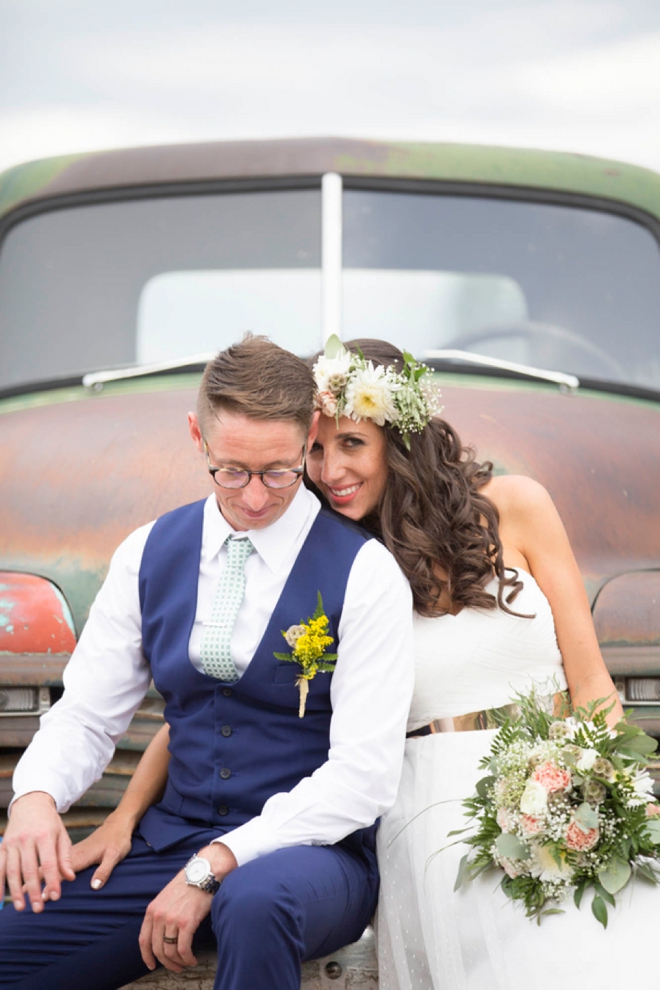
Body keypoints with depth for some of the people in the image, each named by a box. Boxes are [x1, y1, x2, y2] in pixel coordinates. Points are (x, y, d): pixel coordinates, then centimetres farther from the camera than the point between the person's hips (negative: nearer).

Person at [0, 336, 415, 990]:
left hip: (309, 850, -3)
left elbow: (362, 776, -12)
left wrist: (211, 869, -19)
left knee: (255, 903, -38)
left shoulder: (363, 572, -8)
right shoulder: (148, 555, 6)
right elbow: (86, 714, 9)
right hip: (170, 842, 4)